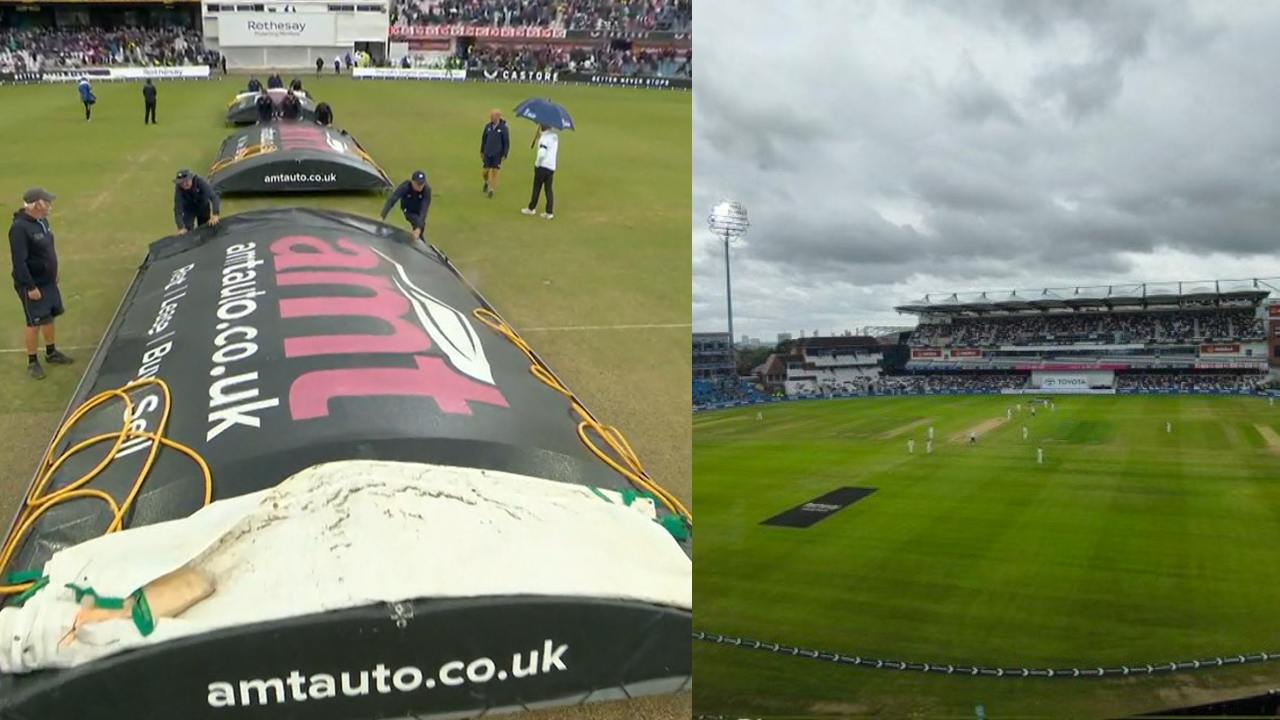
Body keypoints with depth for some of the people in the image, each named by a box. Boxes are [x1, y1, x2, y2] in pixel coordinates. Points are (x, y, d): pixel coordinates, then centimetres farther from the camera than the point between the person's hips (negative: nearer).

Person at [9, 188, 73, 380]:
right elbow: (19, 261, -25)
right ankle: (32, 362, 14)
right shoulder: (19, 228, -24)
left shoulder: (42, 221, 3)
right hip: (32, 285, -8)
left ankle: (51, 352, 36)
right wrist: (30, 286, -24)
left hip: (48, 281, 8)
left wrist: (53, 273, 20)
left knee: (49, 317, 19)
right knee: (35, 323, 0)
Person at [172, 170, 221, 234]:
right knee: (187, 230, -17)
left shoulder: (200, 182, -36)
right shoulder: (178, 188, -33)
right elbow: (178, 209, -34)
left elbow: (213, 197, -42)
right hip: (188, 209, 0)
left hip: (203, 207, 1)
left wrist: (215, 215, -53)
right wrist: (181, 228, -43)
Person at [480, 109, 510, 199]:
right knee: (486, 171, 5)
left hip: (497, 154, -3)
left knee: (494, 171, -1)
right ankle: (486, 183, 36)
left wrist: (504, 155, -8)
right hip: (488, 153, 3)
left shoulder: (503, 128, -11)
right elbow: (484, 139, 11)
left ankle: (491, 190, 10)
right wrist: (482, 151, 12)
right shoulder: (488, 126, 0)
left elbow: (507, 142, -6)